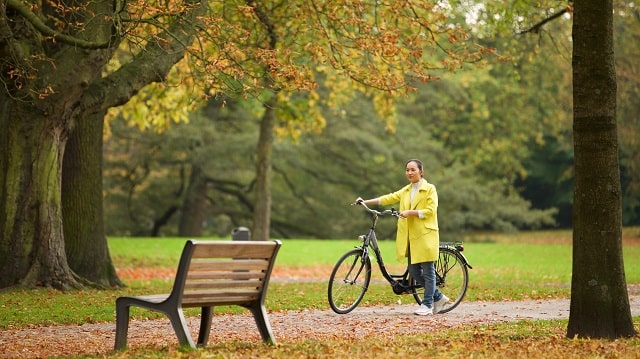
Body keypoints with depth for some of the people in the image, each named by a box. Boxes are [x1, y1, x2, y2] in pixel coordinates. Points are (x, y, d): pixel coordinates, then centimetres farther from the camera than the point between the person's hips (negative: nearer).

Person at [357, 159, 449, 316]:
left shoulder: (429, 189, -4)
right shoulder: (406, 191, 16)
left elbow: (430, 210, -12)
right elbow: (389, 198, 9)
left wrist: (410, 212, -19)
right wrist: (366, 202, 2)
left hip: (425, 235, -7)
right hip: (411, 236, 7)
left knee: (428, 271, -3)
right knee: (414, 271, 7)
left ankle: (427, 305, 4)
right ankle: (438, 297, 21)